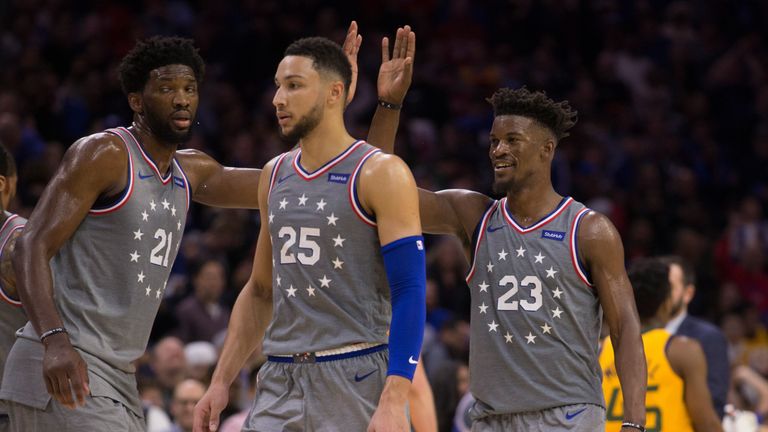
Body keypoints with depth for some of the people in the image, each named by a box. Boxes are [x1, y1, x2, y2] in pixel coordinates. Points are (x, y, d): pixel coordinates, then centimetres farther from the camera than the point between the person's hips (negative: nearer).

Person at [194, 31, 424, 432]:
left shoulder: (380, 174, -7)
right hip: (280, 381, 6)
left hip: (356, 380, -6)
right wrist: (220, 382, 14)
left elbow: (409, 292, -13)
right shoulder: (276, 175, 14)